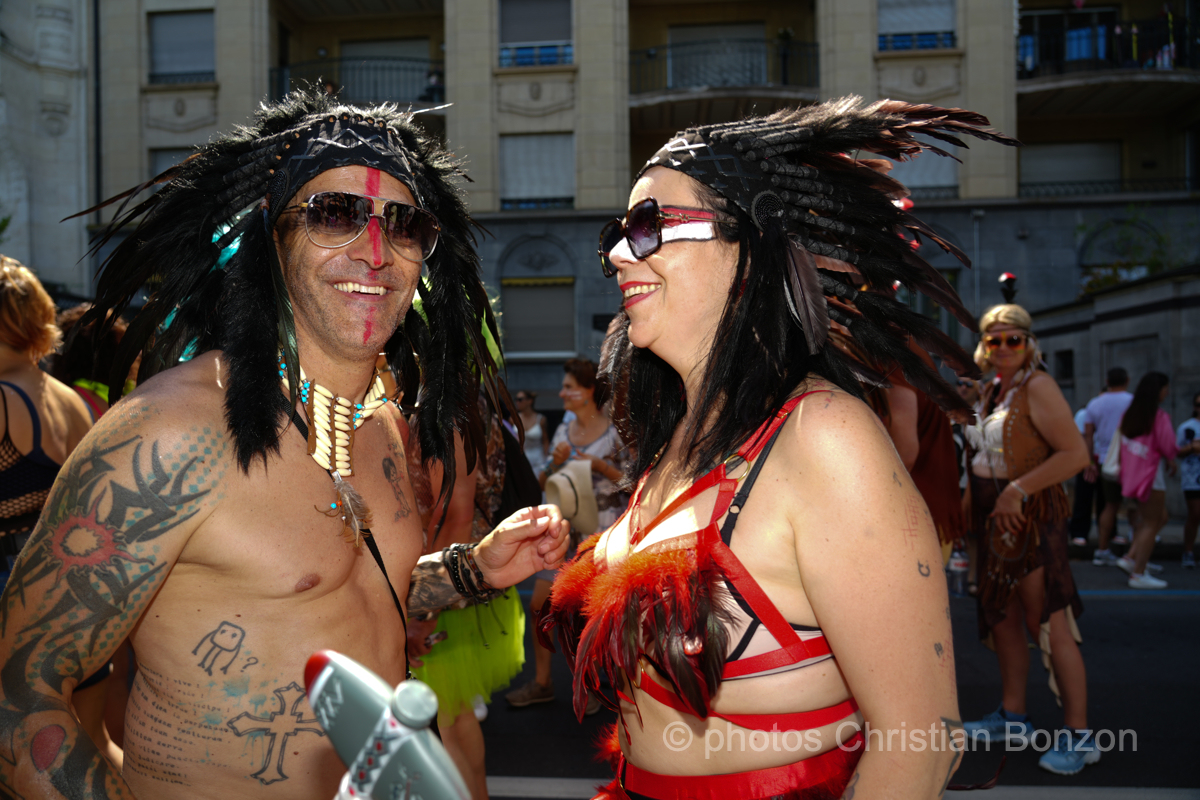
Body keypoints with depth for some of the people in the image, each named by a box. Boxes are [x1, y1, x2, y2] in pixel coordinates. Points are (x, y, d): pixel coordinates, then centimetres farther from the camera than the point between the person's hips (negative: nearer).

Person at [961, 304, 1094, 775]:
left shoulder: (1037, 387, -12)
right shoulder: (992, 390, 12)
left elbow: (1076, 454, -20)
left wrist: (1019, 489, -22)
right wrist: (973, 504, 9)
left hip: (1030, 519, -8)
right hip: (995, 522, 8)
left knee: (1048, 624, -7)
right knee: (1002, 619, 14)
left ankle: (1079, 736, 0)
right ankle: (1012, 718, 26)